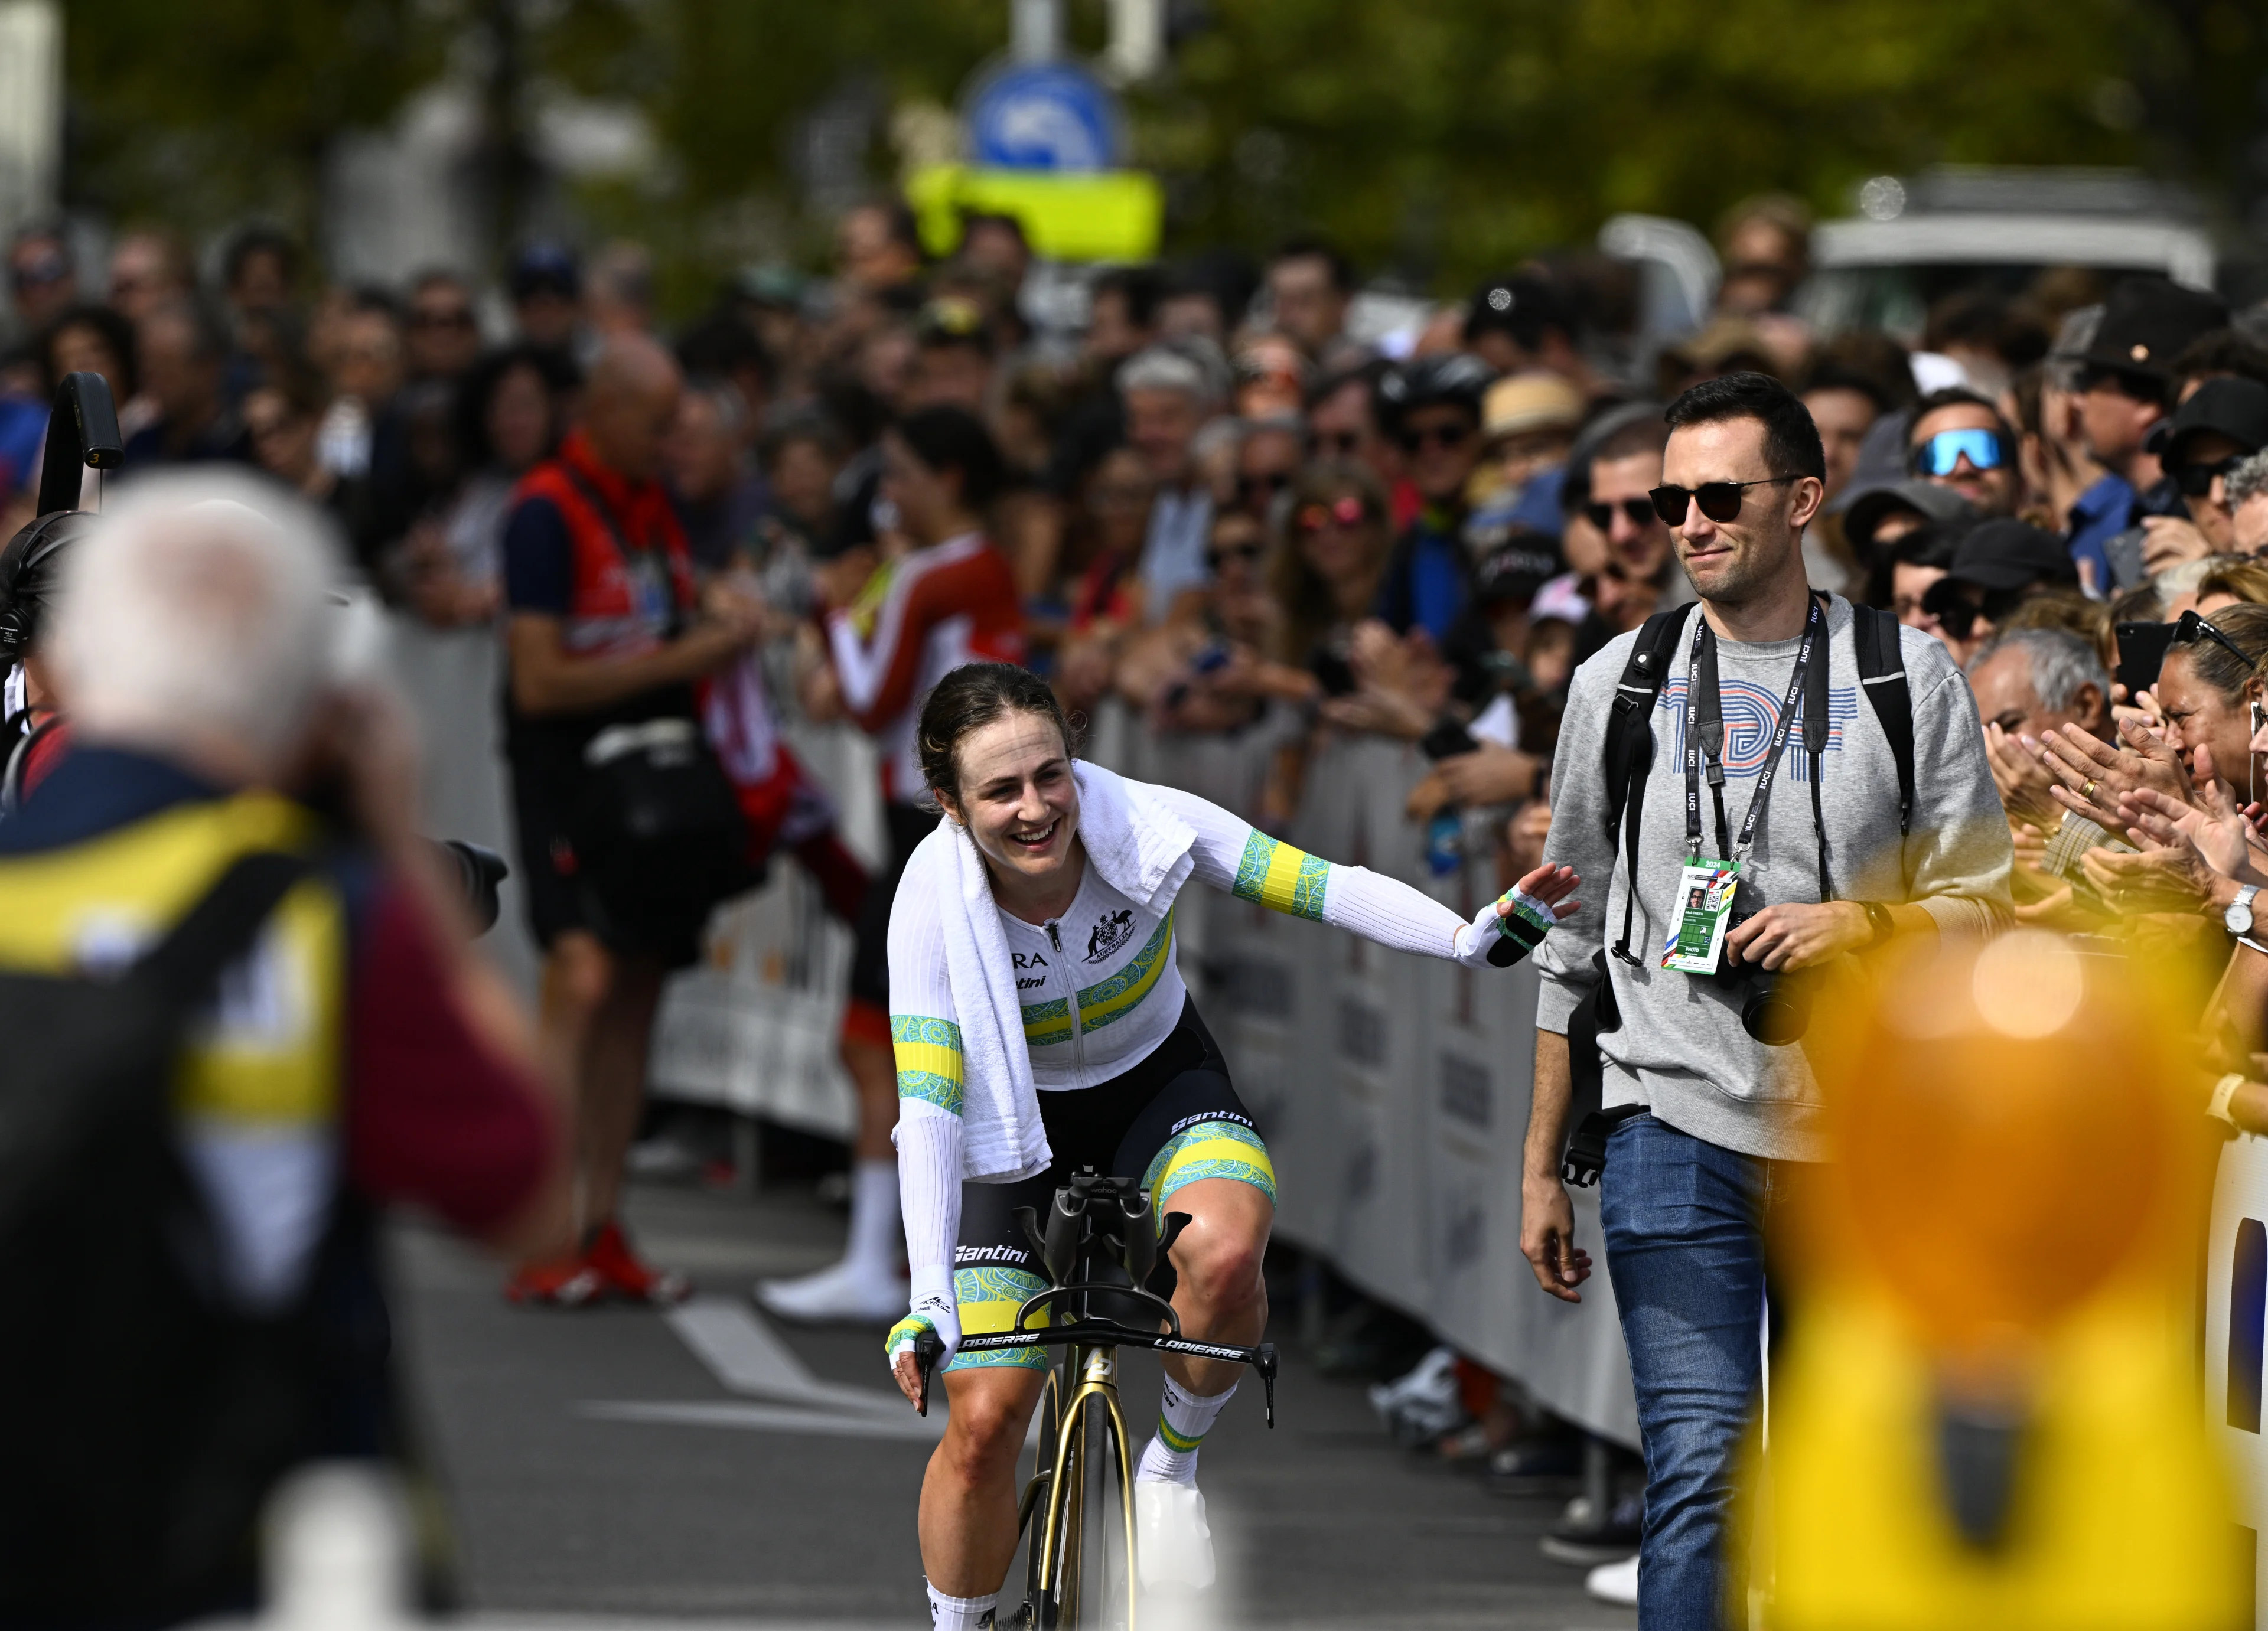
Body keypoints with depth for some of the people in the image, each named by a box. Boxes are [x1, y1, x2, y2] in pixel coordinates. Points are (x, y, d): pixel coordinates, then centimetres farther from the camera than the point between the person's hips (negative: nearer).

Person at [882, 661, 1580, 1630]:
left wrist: (1476, 938, -39)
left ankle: (1172, 1467, -7)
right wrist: (928, 1302, -41)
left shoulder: (1142, 824, -25)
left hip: (1162, 1086, 1)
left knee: (1223, 1250, -34)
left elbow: (1323, 888, -23)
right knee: (983, 1423, -9)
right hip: (1018, 1124, 0)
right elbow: (926, 1106, -31)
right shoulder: (935, 898, -28)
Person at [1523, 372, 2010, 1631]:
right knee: (1702, 1470, -12)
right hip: (1679, 1120, -1)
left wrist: (1865, 923, -16)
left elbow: (1983, 904, 6)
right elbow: (1571, 943, 13)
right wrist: (1540, 1168, 13)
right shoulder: (1621, 683, 7)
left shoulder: (1910, 678, 5)